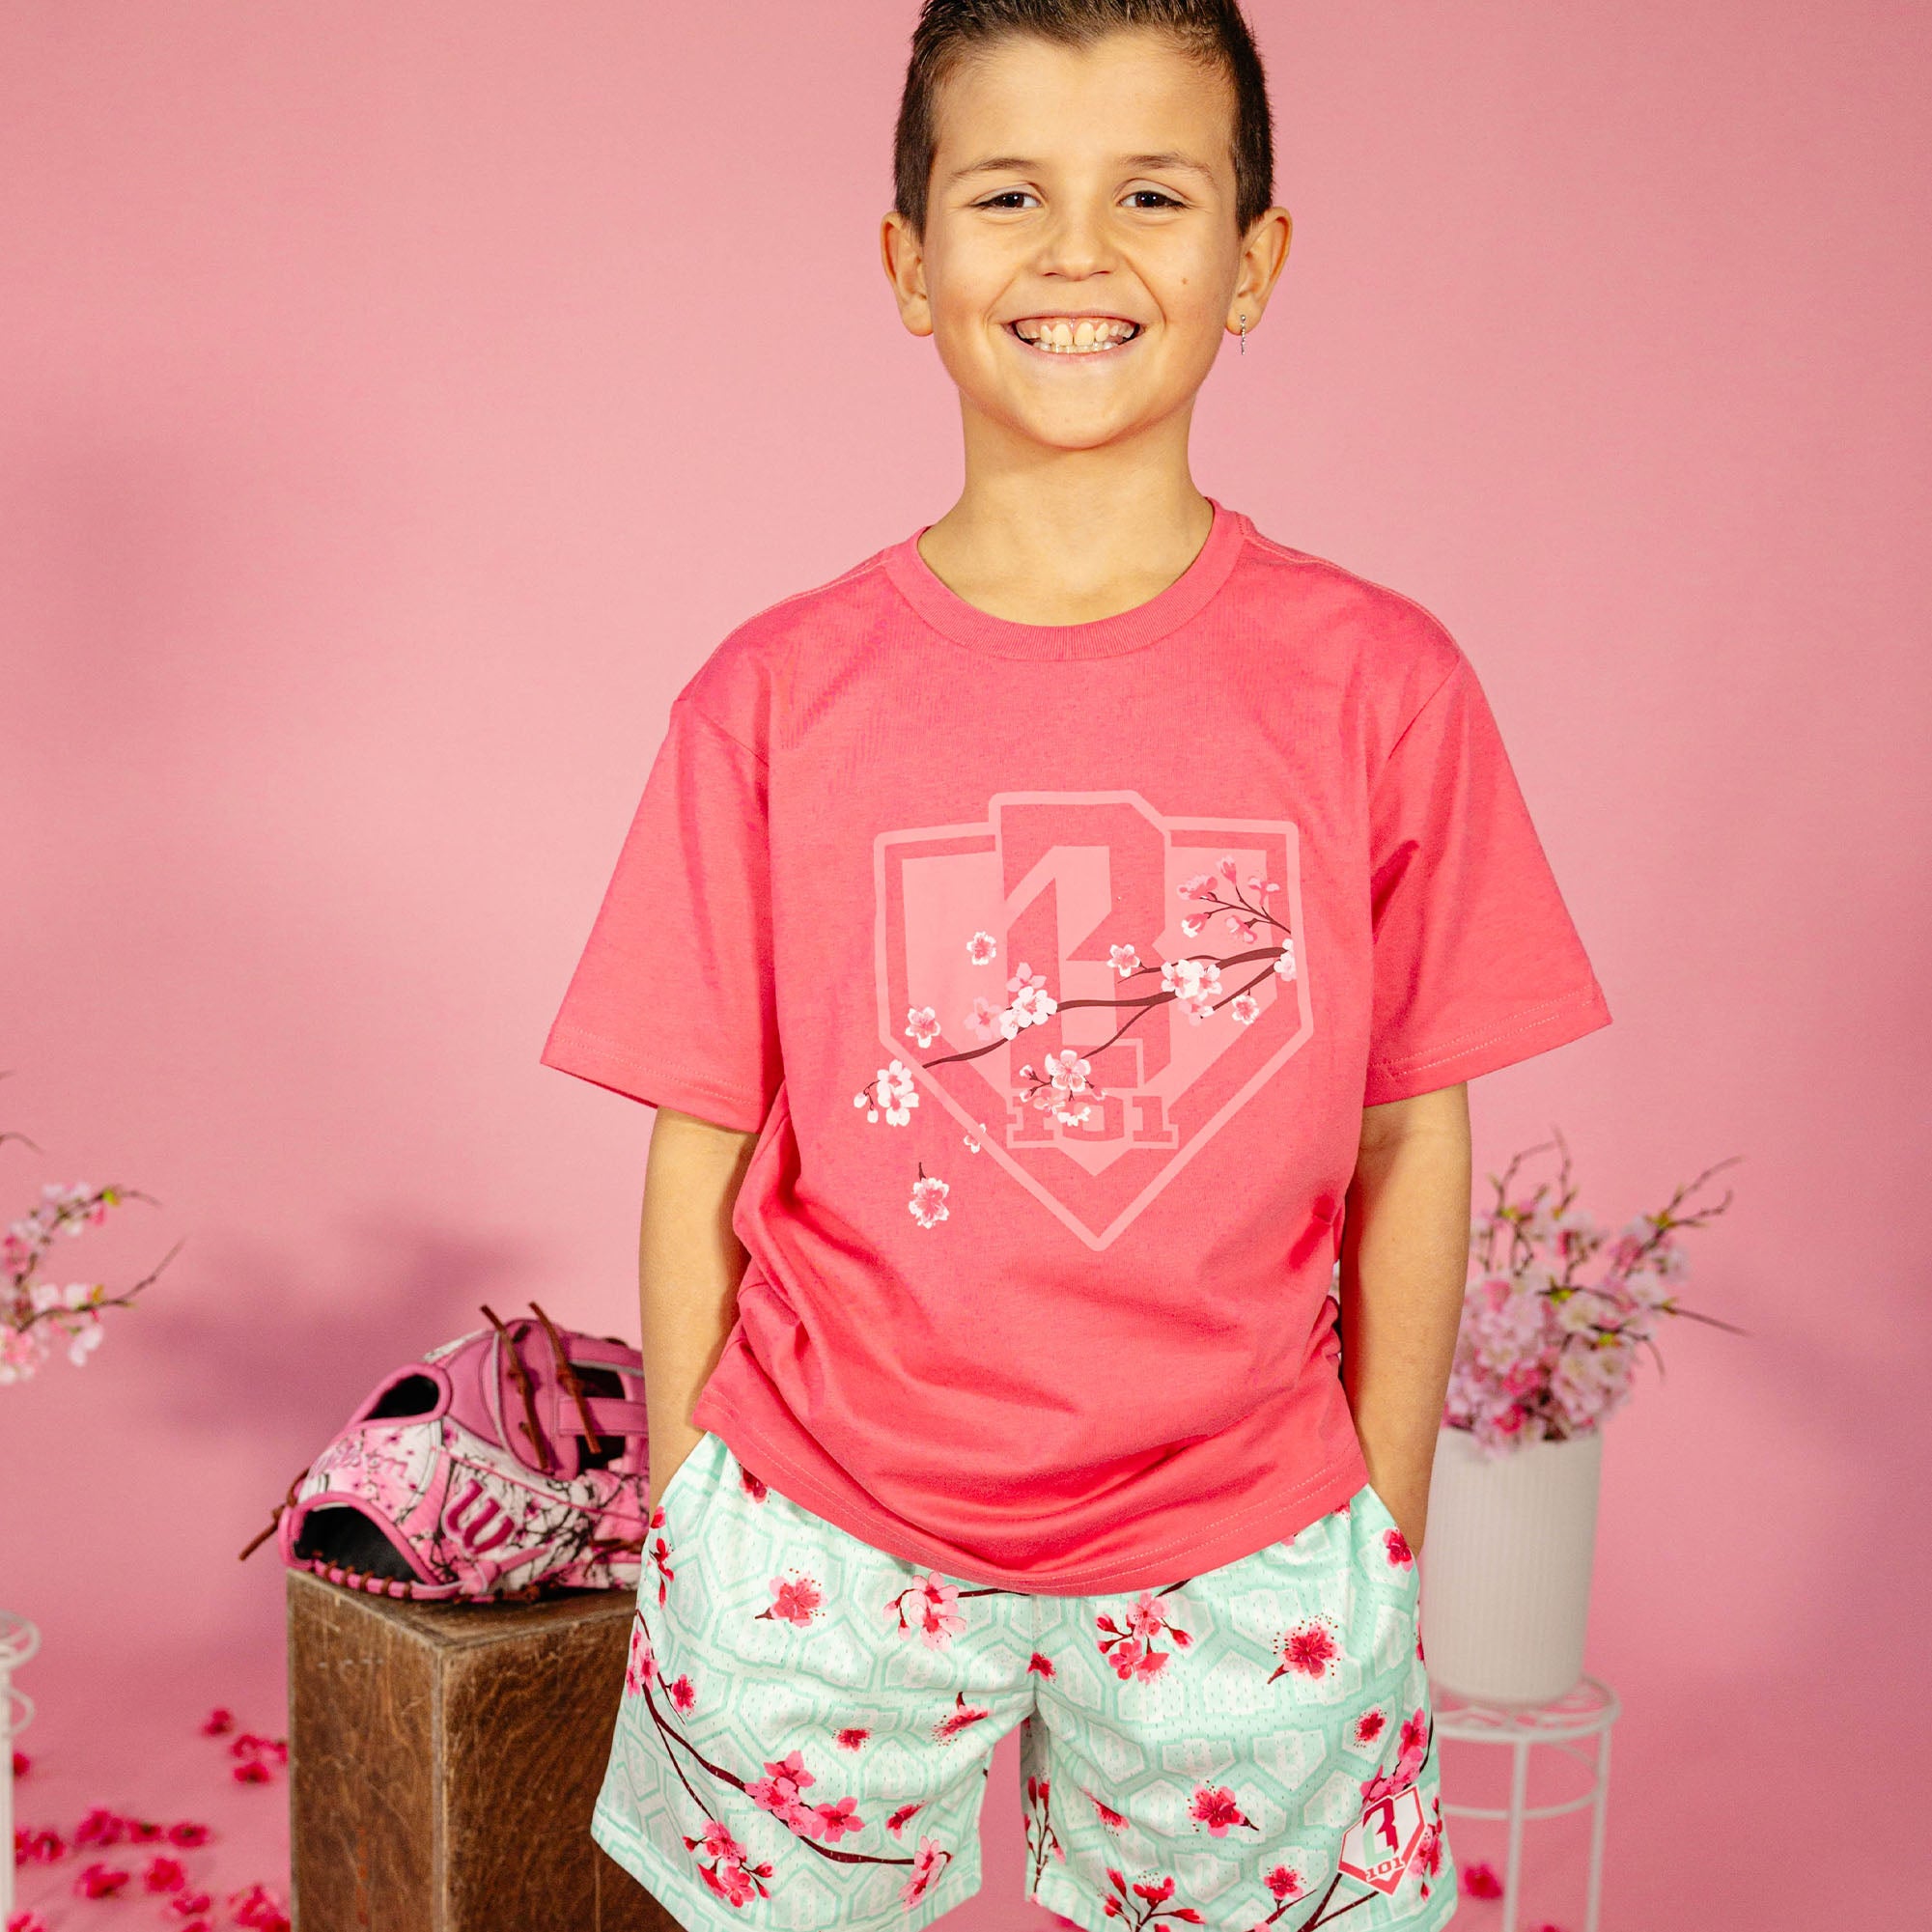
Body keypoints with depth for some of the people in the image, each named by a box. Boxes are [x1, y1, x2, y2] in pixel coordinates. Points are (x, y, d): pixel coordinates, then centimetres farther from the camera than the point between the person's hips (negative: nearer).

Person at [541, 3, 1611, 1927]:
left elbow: (1410, 1138, -1)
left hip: (1238, 1563, 0)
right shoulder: (776, 698, -7)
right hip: (822, 1548, 0)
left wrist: (1385, 1522, 3)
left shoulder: (1379, 686, -7)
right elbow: (698, 1156, -2)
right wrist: (691, 1519, 3)